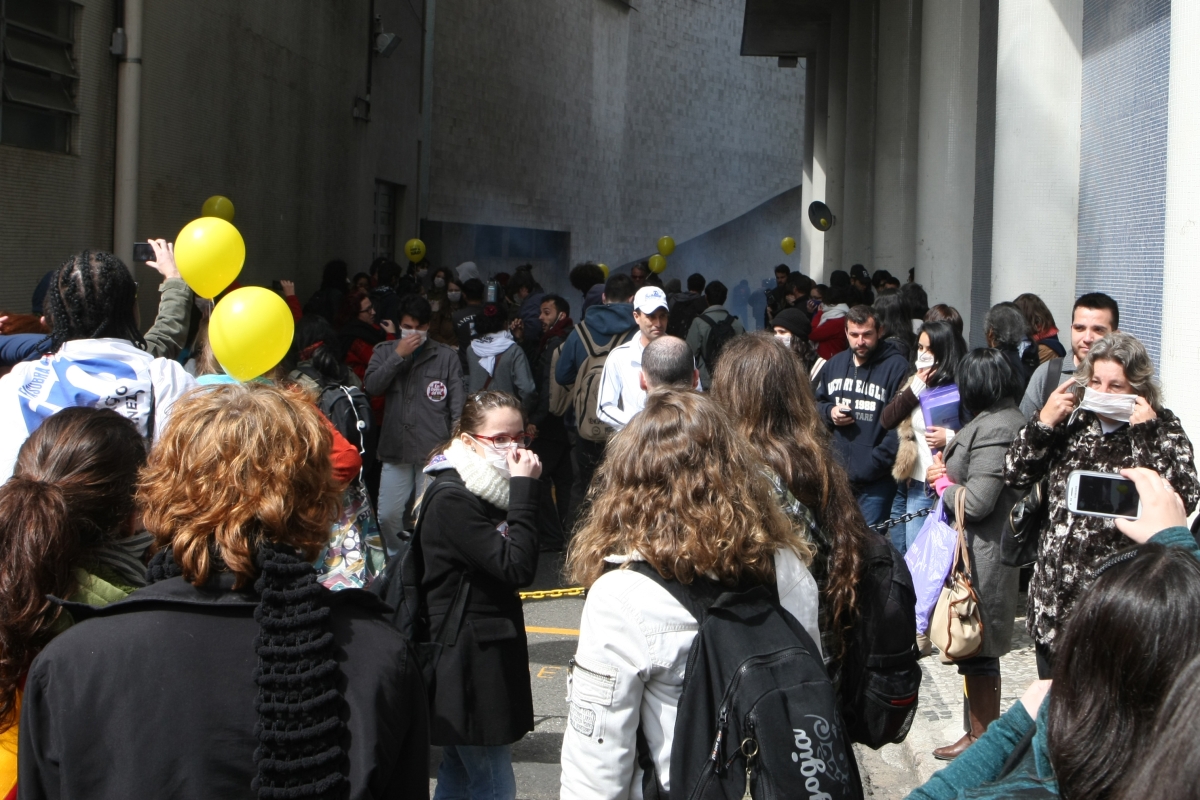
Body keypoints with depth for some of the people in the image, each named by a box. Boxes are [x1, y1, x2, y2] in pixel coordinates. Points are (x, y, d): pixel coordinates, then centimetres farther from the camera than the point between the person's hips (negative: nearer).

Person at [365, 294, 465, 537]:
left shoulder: (447, 356, 6)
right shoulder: (385, 351, 12)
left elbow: (457, 407, 4)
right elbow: (371, 387, -4)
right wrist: (398, 355, -8)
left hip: (434, 451, -2)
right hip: (396, 449, 2)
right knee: (388, 515, 3)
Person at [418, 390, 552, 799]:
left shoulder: (494, 486, 9)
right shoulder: (452, 498, -19)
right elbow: (517, 567, -24)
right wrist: (525, 489, -22)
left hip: (489, 651, 10)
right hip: (466, 658, -10)